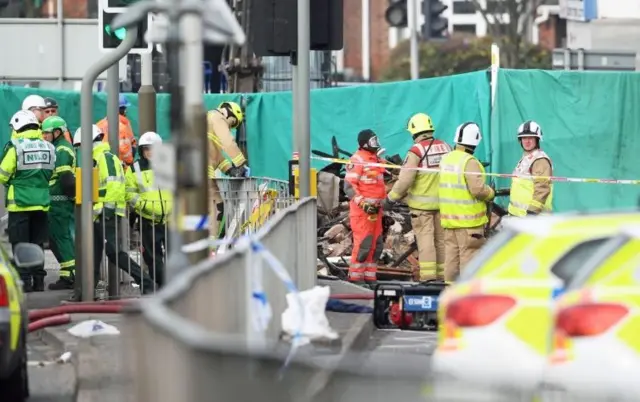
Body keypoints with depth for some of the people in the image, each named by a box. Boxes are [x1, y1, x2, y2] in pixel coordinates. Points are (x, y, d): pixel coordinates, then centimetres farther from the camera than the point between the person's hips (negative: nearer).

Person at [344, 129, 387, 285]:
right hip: (362, 208, -9)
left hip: (375, 209, 9)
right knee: (363, 244, -11)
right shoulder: (357, 160, -12)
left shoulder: (376, 159, 17)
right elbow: (349, 186, -17)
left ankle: (370, 277, 18)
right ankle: (356, 277, -5)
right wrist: (363, 204, -24)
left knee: (376, 244, 11)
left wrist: (381, 204, 24)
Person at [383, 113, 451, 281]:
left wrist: (391, 199, -7)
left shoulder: (416, 151, -15)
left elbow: (404, 180, -17)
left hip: (422, 204, -5)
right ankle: (443, 275, 17)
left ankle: (428, 277, -7)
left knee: (425, 239, -3)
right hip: (443, 203, 5)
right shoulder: (446, 148, 3)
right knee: (442, 239, 13)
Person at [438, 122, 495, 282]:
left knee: (451, 253, 12)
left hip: (448, 217, 7)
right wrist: (491, 193, -3)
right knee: (469, 254, -2)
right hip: (469, 219, -7)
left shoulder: (445, 159, 8)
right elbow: (478, 189, -23)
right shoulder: (470, 162, -18)